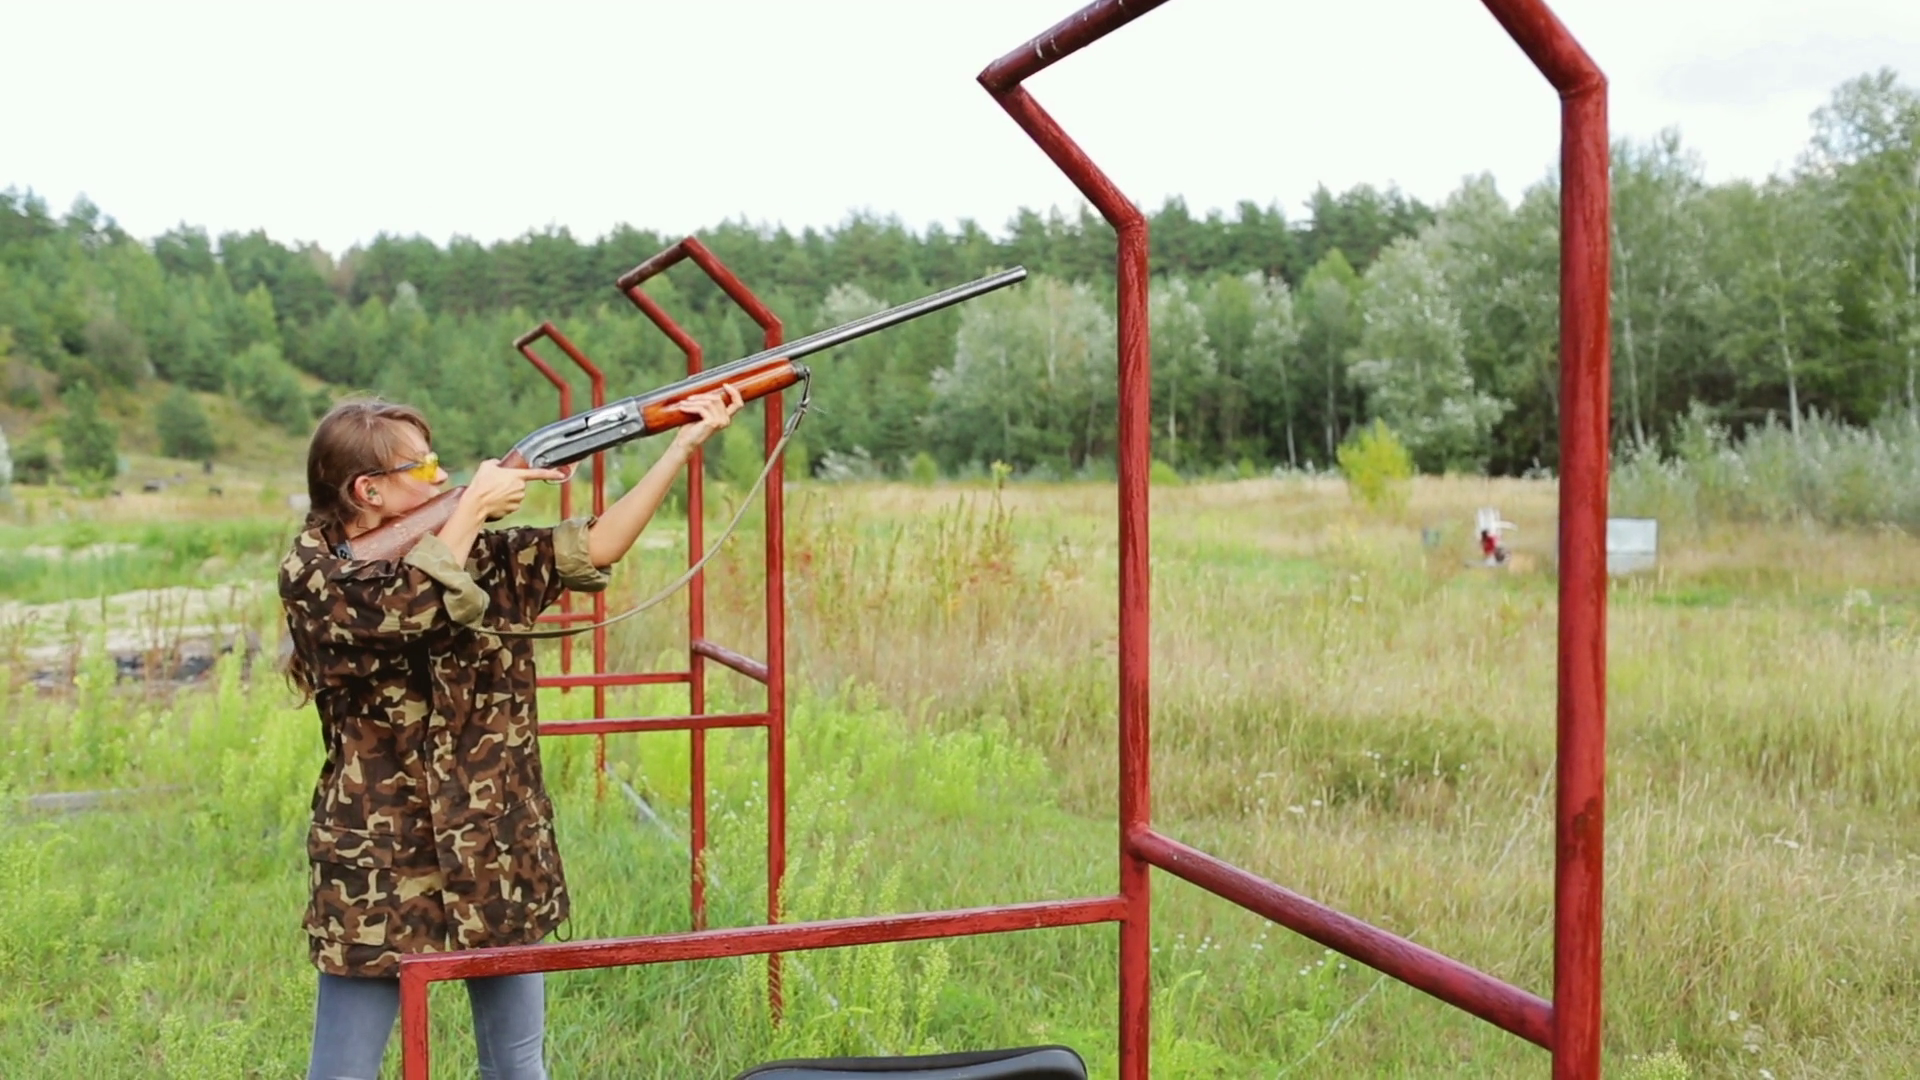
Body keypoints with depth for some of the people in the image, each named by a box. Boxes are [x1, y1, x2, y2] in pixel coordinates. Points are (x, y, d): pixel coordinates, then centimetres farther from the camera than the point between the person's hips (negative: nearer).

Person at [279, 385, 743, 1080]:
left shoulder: (472, 555, 6)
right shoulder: (312, 574, -8)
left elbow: (593, 548, -1)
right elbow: (401, 605, -28)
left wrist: (685, 442, -5)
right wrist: (475, 503, -18)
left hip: (498, 852, 5)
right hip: (380, 864, -5)